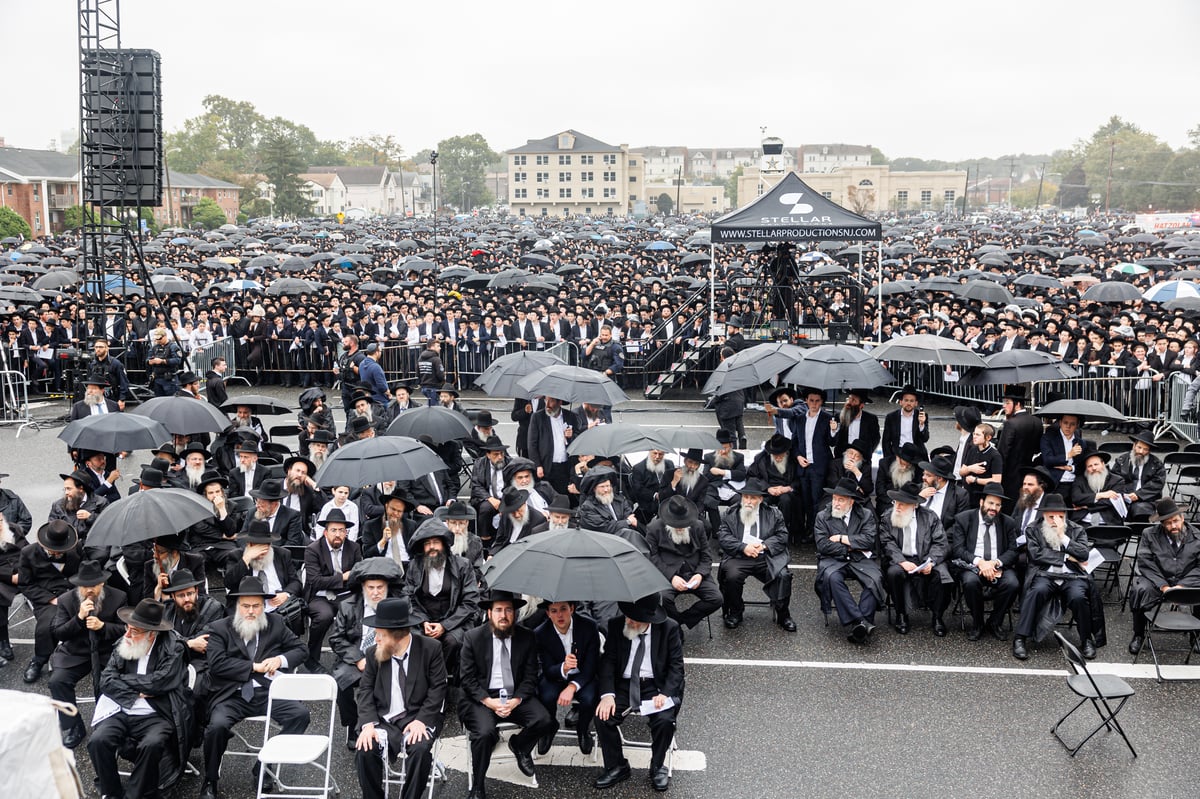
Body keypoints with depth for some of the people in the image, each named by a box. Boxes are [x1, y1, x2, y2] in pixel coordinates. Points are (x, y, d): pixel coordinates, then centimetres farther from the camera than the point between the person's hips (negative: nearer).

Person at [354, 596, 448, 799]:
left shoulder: (430, 649, -4)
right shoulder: (373, 653, 5)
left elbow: (438, 688, -5)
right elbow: (365, 690, 3)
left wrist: (421, 720, -17)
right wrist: (368, 723, -13)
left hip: (418, 718, -2)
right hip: (384, 719, 2)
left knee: (420, 750, -32)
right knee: (365, 751, -26)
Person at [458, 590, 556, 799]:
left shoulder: (527, 637, 2)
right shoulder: (473, 638, -3)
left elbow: (530, 676, 2)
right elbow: (467, 678, -3)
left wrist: (516, 700, -15)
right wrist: (489, 701, -17)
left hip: (516, 697, 3)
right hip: (481, 697, -2)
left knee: (544, 721, -22)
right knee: (485, 732, -31)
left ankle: (519, 745, 14)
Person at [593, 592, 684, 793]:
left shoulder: (669, 629, -6)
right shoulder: (616, 625, -2)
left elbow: (676, 666, -3)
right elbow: (608, 661, -2)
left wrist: (665, 694, -18)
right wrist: (607, 694, -16)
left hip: (656, 686, -2)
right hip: (624, 685, 2)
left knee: (664, 721, -28)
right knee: (602, 717, -21)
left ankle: (658, 767, 0)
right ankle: (616, 767, 0)